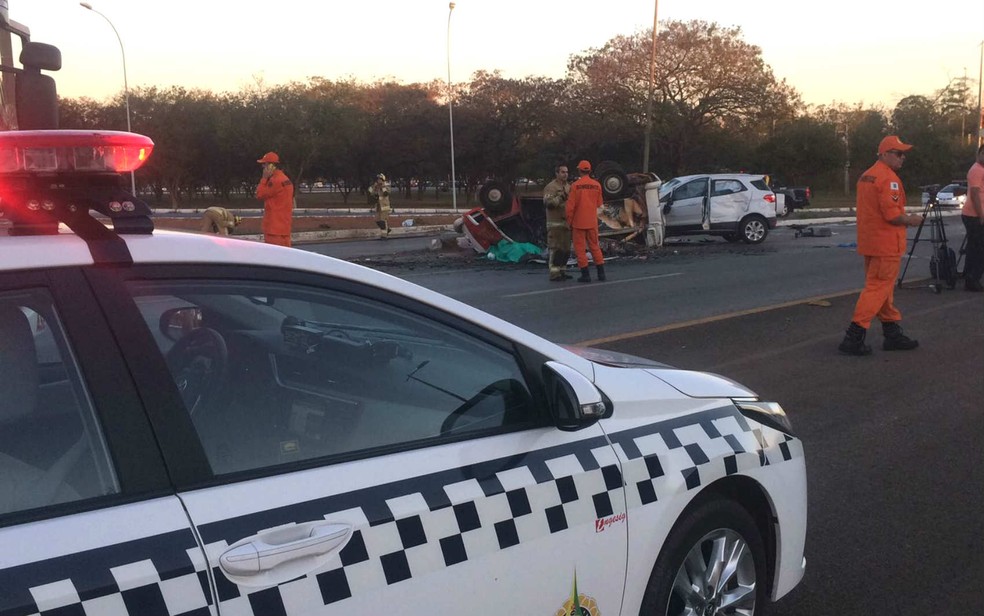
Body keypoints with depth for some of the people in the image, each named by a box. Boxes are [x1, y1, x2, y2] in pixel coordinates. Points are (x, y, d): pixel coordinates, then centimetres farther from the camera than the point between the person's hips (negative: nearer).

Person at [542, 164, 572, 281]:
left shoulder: (568, 187, 18)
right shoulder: (551, 187, -8)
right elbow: (547, 203, -18)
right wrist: (561, 197, -23)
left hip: (566, 222, 8)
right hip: (555, 223, -8)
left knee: (566, 249, 10)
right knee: (555, 249, -9)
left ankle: (562, 271, 18)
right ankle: (554, 274, -7)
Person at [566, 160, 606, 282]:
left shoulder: (575, 185, -10)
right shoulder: (597, 185, -1)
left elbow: (571, 205, -11)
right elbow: (599, 203, 7)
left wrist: (569, 221, 0)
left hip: (579, 222, -3)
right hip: (592, 222, 4)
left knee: (580, 248, 3)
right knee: (594, 246, 14)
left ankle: (585, 274, 0)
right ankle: (601, 272, 12)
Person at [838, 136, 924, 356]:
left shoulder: (866, 176, 14)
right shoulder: (888, 178, -17)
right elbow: (893, 215, -23)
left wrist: (904, 217, 15)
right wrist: (910, 220, -5)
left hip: (870, 242, 10)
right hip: (886, 244, -10)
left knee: (883, 289, 15)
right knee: (878, 288, -6)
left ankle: (892, 334, 24)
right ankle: (853, 337, -8)